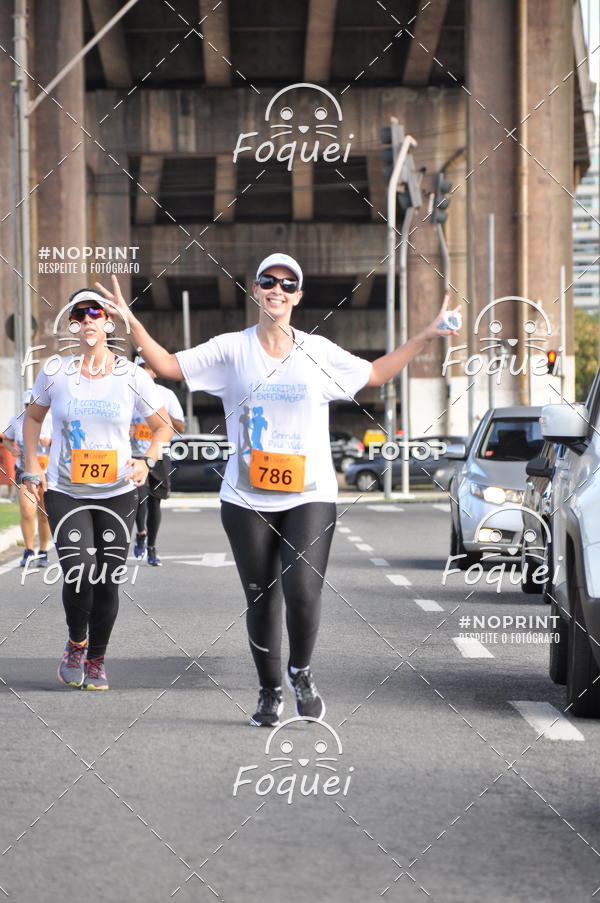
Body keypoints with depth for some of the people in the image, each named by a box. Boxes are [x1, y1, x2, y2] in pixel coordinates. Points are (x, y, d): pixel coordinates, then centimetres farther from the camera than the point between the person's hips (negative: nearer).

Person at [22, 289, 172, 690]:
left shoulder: (132, 376, -2)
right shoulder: (55, 372, -1)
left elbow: (163, 426, 9)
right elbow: (34, 417, 16)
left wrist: (147, 462, -8)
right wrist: (32, 467, 5)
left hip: (117, 492, 1)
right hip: (65, 491, -1)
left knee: (108, 581, 2)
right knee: (79, 574, -15)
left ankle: (96, 660, 22)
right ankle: (76, 643, 13)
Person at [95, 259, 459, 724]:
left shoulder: (318, 351, 7)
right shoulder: (231, 349, 4)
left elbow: (375, 374, 19)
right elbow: (167, 364, 5)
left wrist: (424, 338, 14)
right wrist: (130, 321, -5)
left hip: (310, 496, 0)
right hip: (247, 499, 1)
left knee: (302, 591, -16)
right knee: (261, 598, 5)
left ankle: (301, 672, 11)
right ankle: (270, 691, 24)